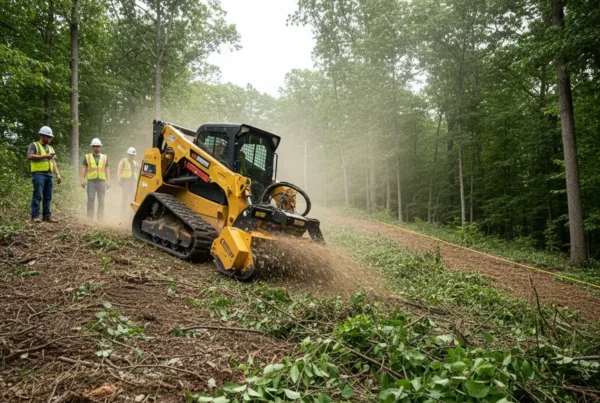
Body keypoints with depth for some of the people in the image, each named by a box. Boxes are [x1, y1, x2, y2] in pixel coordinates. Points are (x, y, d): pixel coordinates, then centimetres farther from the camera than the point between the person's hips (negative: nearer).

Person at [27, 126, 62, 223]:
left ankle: (47, 216, 6)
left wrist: (58, 174, 7)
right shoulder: (34, 145, 6)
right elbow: (30, 156, -10)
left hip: (49, 175, 6)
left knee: (48, 197, 4)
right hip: (38, 174, -6)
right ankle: (35, 216, -9)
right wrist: (44, 156, -14)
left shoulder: (50, 148, 23)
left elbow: (53, 162, 18)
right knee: (37, 195, -10)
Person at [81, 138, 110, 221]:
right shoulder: (87, 157, 10)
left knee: (101, 201, 2)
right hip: (91, 181, -1)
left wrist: (108, 181, 3)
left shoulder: (104, 157, 14)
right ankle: (90, 218, -2)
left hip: (101, 181, 2)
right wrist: (83, 179, -6)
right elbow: (84, 168, 6)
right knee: (91, 199, -6)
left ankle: (100, 219, 8)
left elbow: (107, 170, 12)